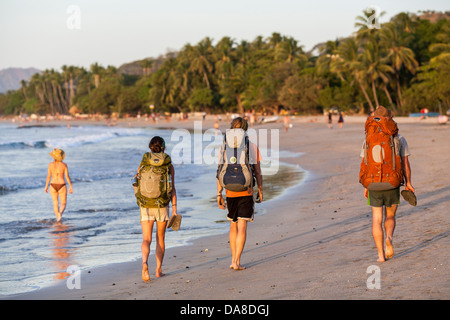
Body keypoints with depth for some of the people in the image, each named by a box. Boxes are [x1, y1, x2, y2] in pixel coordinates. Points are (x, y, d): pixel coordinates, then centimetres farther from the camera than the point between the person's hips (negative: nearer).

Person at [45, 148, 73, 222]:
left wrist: (46, 186, 5)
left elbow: (48, 176, -6)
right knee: (63, 204, 7)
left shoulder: (51, 164, -6)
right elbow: (67, 177, -7)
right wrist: (71, 187, 1)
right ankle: (60, 214, -22)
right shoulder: (64, 165, -7)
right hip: (62, 186, -1)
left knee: (55, 204, 18)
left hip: (53, 186, 1)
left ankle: (58, 218, 19)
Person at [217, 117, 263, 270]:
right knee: (242, 227, -3)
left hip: (230, 191, 2)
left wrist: (219, 194, 1)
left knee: (233, 226, 16)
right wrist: (260, 191, 11)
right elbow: (258, 172, 0)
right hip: (246, 192, -2)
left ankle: (233, 260, 18)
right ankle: (237, 262, -10)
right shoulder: (252, 147, -2)